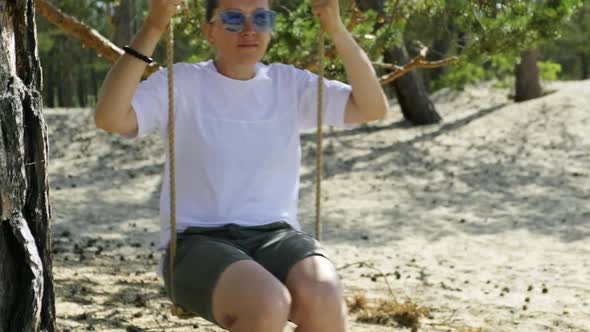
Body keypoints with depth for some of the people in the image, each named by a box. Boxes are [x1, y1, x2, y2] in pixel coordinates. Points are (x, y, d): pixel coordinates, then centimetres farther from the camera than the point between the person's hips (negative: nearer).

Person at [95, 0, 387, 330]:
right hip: (200, 245, -3)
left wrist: (336, 28, -10)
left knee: (323, 300, -32)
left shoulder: (290, 84, 10)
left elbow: (373, 107, 0)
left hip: (275, 238, 3)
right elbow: (109, 118, -16)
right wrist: (153, 28, -22)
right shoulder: (181, 83, 1)